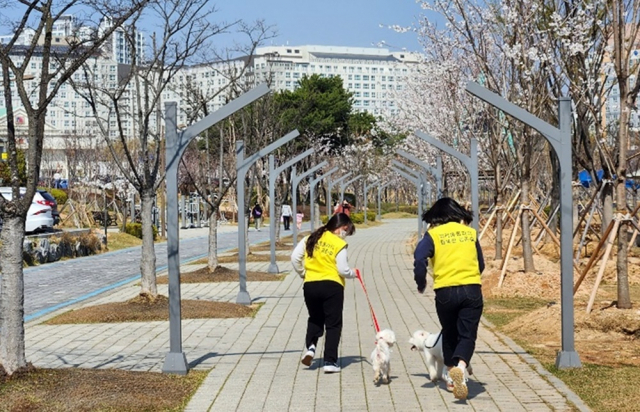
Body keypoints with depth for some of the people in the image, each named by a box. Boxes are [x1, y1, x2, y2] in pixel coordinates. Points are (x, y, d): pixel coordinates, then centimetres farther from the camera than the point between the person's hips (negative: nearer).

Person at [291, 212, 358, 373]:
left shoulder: (311, 239, 7)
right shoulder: (339, 244, -7)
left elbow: (295, 257, 4)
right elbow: (343, 270, -10)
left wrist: (303, 273, 16)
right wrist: (353, 273, 10)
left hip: (310, 285, 4)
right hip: (332, 286, -4)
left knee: (315, 319, 25)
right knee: (333, 324, 7)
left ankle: (310, 346, 3)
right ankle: (330, 361, 4)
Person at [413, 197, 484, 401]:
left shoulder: (433, 234, 2)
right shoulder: (470, 232, 10)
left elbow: (419, 259, -13)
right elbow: (481, 264, 16)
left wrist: (421, 283, 2)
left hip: (445, 292, 0)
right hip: (472, 290, 0)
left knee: (449, 334, 18)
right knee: (467, 335, 0)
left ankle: (451, 376, 24)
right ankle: (460, 367, -26)